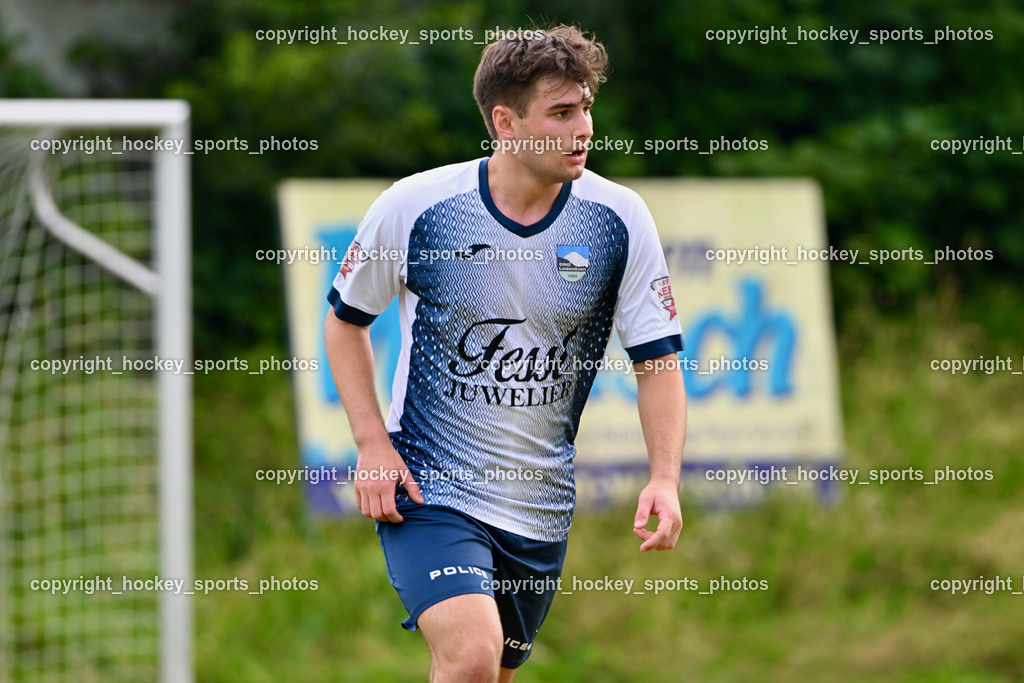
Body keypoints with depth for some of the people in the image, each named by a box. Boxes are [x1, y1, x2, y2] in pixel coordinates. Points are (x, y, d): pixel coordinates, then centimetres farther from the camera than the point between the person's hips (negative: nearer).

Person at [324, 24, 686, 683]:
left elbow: (658, 359, -2)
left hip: (540, 507, 4)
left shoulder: (619, 220, -6)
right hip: (428, 488, -4)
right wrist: (373, 443, -7)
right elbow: (346, 320, 5)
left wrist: (665, 478, -18)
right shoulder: (414, 207, -11)